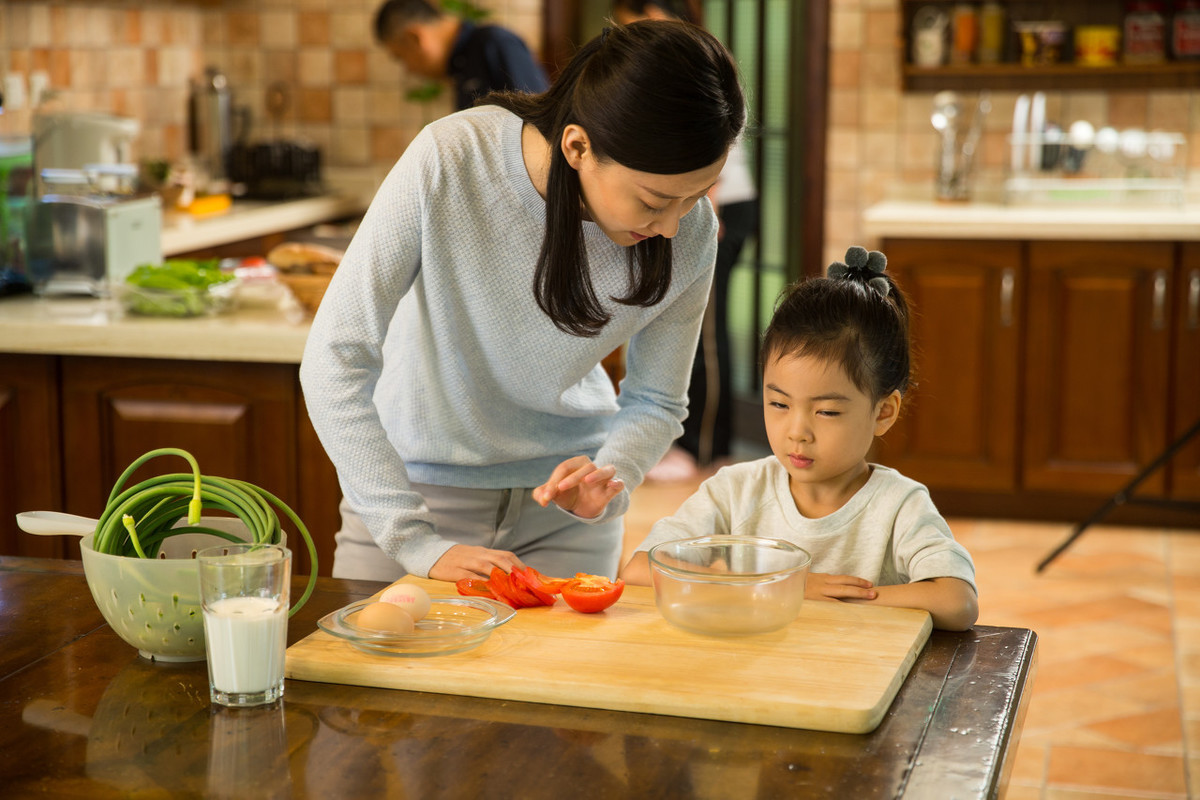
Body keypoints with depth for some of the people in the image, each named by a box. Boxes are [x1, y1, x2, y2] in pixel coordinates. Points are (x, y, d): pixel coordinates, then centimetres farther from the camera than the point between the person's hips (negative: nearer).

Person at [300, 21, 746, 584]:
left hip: (559, 499, 2)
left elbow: (655, 403, -4)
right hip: (414, 482, -1)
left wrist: (607, 476, -26)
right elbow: (335, 359, -25)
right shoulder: (448, 162, -28)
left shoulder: (689, 232, -19)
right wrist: (418, 544, -29)